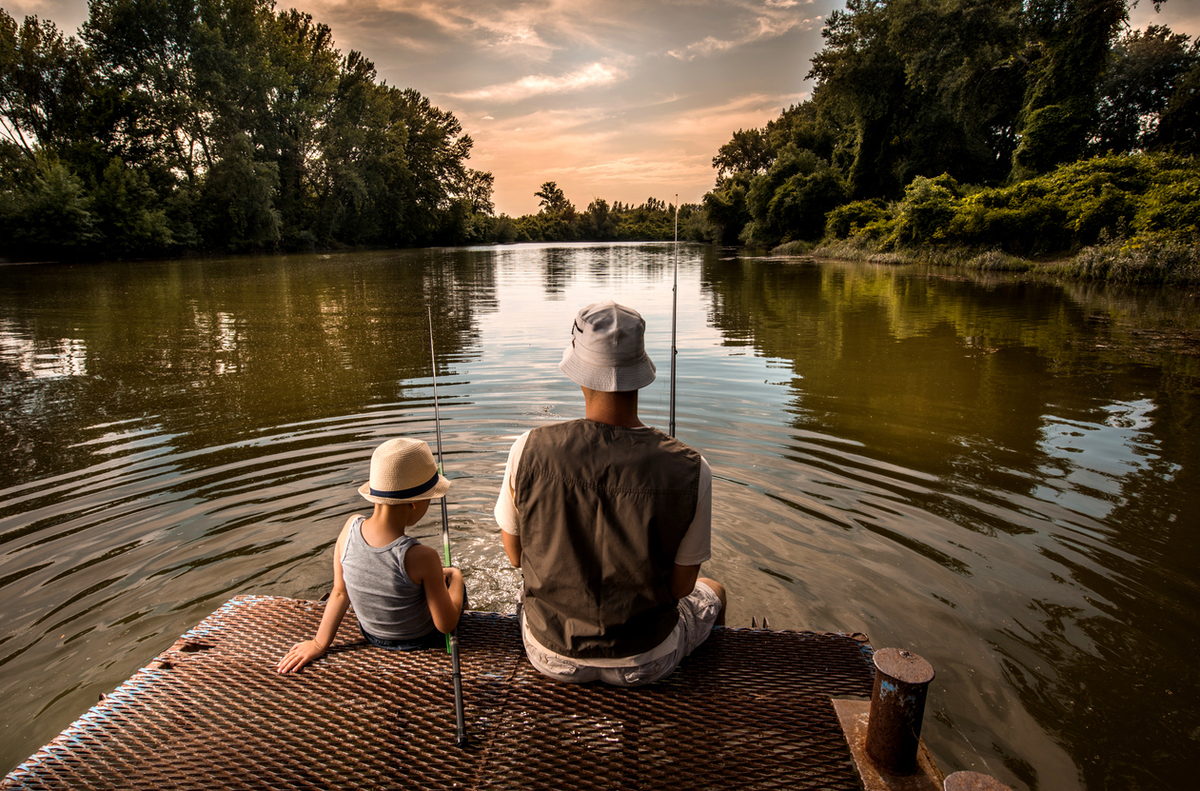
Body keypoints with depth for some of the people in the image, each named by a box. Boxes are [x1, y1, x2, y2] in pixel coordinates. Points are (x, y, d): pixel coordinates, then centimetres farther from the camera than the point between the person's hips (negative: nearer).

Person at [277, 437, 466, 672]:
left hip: (371, 635, 5)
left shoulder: (350, 529, -22)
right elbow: (447, 625, -24)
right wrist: (455, 577, -8)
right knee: (457, 589, 25)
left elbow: (340, 593, -10)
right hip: (420, 642, -4)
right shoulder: (422, 558, -36)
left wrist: (319, 644, 3)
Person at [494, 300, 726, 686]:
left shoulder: (530, 450, -24)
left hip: (551, 654, 2)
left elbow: (515, 554, -7)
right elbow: (681, 586, -13)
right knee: (712, 593, 33)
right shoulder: (690, 470, -26)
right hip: (644, 662, -1)